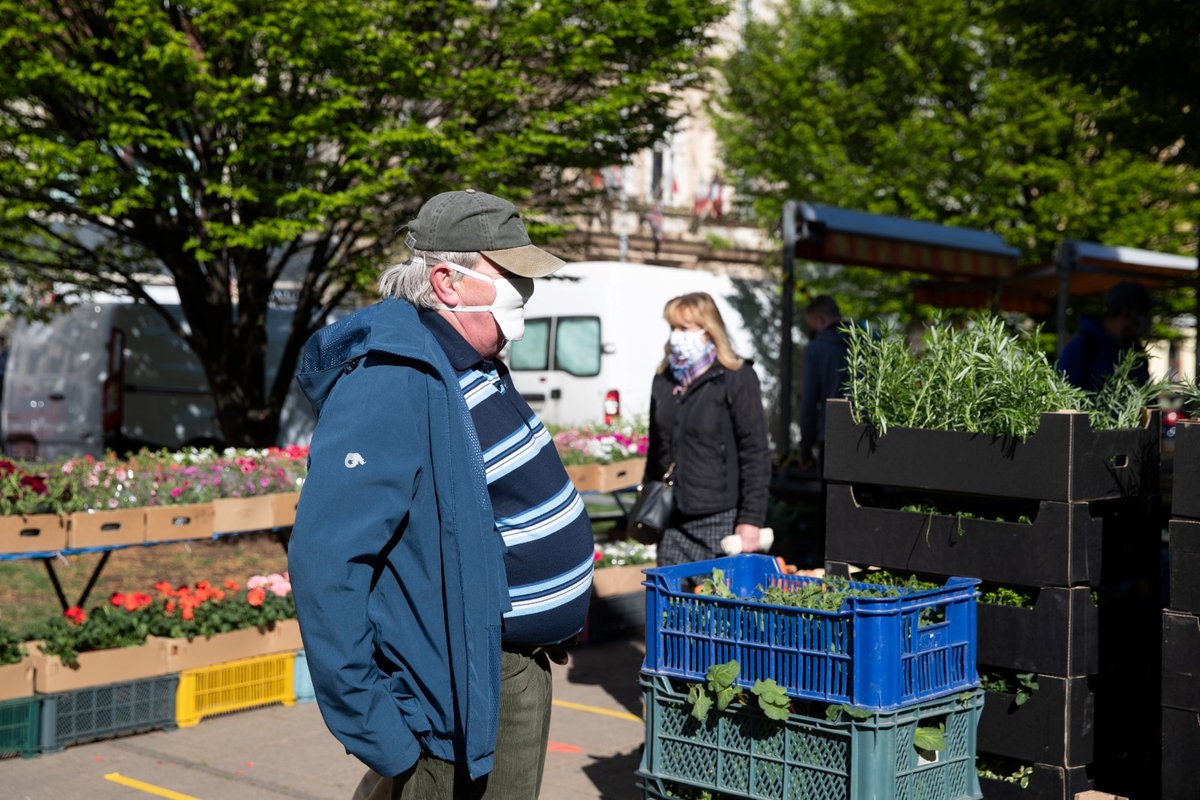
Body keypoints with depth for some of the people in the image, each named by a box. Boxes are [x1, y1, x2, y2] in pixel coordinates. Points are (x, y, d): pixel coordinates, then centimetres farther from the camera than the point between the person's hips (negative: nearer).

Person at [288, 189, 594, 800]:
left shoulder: (474, 363, 7)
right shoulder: (393, 385, -24)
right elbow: (324, 563, -28)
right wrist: (372, 725, -27)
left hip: (518, 665, 9)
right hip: (467, 693, -9)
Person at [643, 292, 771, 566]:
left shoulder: (737, 379, -5)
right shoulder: (663, 381, 12)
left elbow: (755, 454, -8)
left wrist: (751, 519, -12)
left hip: (722, 520, -5)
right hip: (673, 522, 6)